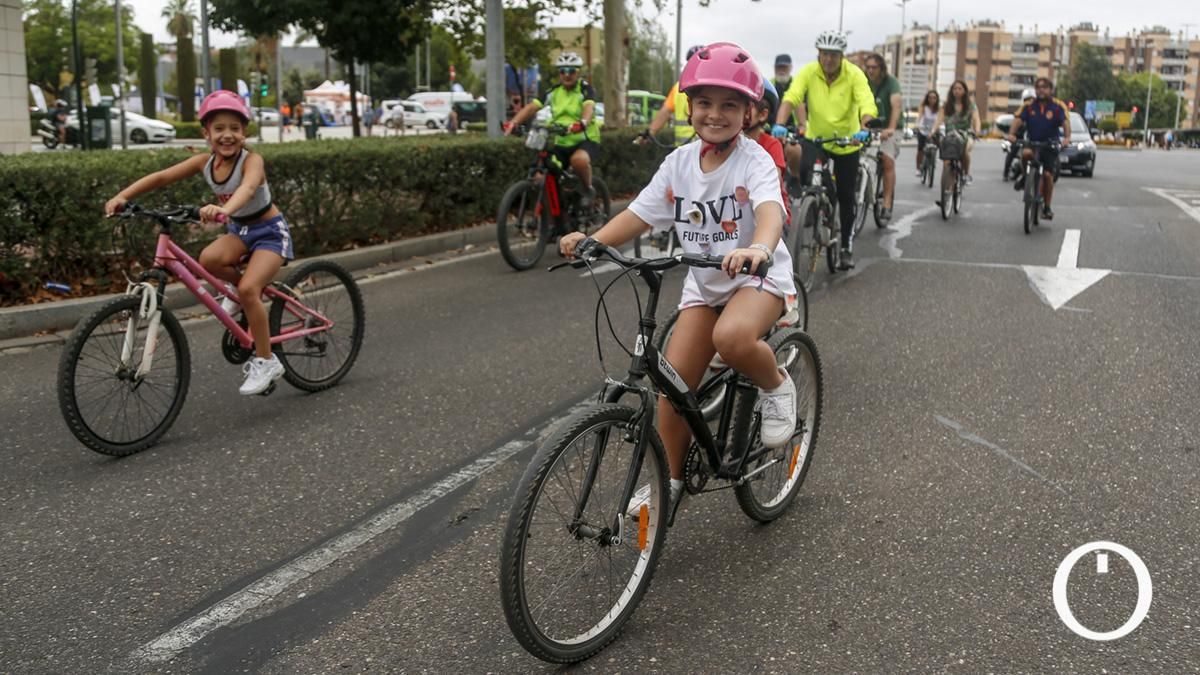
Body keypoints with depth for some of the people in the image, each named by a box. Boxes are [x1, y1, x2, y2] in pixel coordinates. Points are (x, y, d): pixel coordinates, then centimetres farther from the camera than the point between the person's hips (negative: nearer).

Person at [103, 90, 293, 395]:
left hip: (269, 231, -5)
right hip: (239, 230, 5)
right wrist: (122, 196, -25)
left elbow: (248, 187, -46)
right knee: (209, 259, -27)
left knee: (248, 289, -24)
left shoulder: (251, 160, -24)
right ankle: (236, 286, 7)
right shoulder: (204, 162, -8)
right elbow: (160, 177, -11)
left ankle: (266, 361, -9)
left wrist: (223, 209, -65)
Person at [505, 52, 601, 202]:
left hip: (586, 141, -4)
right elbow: (532, 107, -7)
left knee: (579, 159, -39)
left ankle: (588, 188, -10)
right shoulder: (553, 92, 6)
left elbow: (589, 107, -26)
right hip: (561, 144, 4)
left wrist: (582, 123, -50)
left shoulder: (585, 89, -4)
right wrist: (514, 123, -25)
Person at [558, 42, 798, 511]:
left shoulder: (754, 160, -16)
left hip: (758, 275, -5)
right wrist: (591, 239, -23)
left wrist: (758, 248, -58)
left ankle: (776, 385, -3)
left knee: (732, 338, -37)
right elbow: (638, 214, -4)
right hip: (704, 282, 5)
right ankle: (671, 480, 17)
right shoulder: (680, 162, -1)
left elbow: (770, 209, -35)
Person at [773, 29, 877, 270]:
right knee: (805, 177, -22)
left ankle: (847, 247, 19)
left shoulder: (854, 74, -17)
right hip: (816, 138, 1)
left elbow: (866, 103, -29)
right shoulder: (808, 72, -14)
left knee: (846, 196, 3)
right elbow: (790, 98, -27)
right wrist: (779, 124, -44)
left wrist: (863, 128, -49)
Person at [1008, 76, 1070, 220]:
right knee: (1026, 153, -35)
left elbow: (1066, 122, -17)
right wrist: (1011, 134, -32)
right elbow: (1018, 119, -13)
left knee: (1047, 175, -7)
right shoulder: (1029, 105, -1)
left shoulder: (1058, 106, -5)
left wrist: (1067, 137, -36)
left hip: (1050, 145, -1)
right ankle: (1025, 177, -4)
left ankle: (1047, 207, 9)